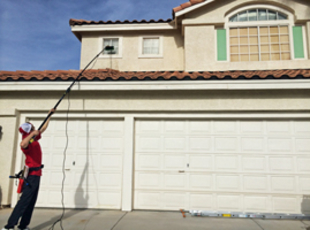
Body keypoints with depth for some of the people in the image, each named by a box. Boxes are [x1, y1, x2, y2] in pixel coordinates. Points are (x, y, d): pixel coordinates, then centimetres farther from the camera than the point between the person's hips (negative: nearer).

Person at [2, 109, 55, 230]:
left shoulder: (34, 139, 10)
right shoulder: (27, 141, -16)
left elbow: (44, 128, 25)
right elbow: (23, 144, -43)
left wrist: (50, 115, 30)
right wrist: (32, 134, -36)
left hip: (36, 174, 9)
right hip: (32, 174, -9)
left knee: (32, 201, 10)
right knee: (25, 200, -10)